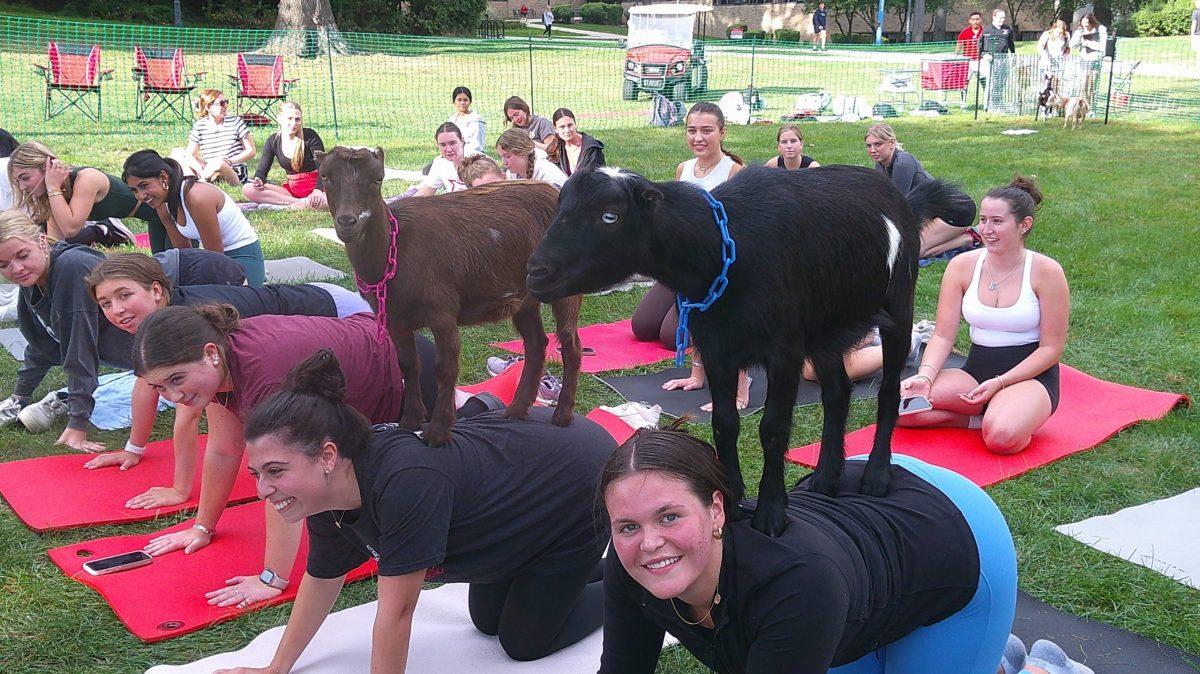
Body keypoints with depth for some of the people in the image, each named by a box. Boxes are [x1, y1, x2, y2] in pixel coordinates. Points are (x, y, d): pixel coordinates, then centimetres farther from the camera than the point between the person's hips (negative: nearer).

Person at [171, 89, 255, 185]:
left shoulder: (235, 121, -1)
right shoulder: (199, 126, 5)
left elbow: (251, 151, -2)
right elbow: (190, 155, 0)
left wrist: (231, 161, -19)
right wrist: (200, 168, -23)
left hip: (235, 175, -4)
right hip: (209, 172, 4)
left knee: (218, 163, -37)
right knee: (177, 153, -4)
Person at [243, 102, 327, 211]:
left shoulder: (310, 136, -7)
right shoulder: (273, 141, 3)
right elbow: (262, 170, 3)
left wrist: (318, 190, -34)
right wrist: (259, 181, -23)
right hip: (291, 188, 5)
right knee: (247, 189, -19)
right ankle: (301, 202, -27)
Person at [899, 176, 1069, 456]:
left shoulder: (1046, 272, -9)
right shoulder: (962, 266, 0)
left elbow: (1052, 348, -7)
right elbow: (943, 335, -2)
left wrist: (999, 383, -18)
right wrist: (925, 375, -21)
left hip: (1030, 377, -4)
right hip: (975, 371, 4)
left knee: (1001, 437, -37)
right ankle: (989, 416, -5)